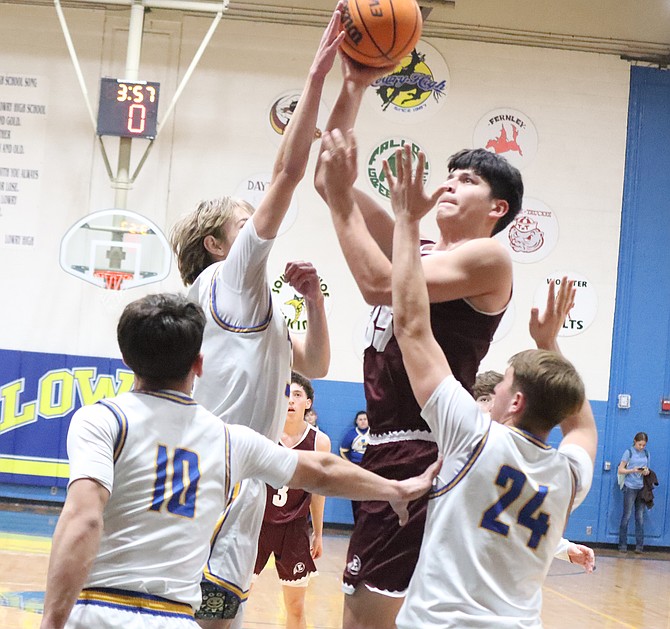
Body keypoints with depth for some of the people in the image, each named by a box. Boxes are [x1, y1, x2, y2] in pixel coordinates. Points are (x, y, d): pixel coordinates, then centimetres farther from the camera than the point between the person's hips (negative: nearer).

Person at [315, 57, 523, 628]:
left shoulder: (488, 257, -5)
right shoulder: (420, 252, 17)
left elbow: (379, 284, -20)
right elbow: (328, 180, 12)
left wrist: (342, 197, -14)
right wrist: (353, 87, 4)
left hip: (424, 454, -9)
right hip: (387, 451, 9)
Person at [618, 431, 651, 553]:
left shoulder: (646, 453, 10)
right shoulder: (629, 452, -2)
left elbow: (647, 469, 18)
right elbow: (620, 470, -3)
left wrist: (646, 471, -6)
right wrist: (633, 470, -20)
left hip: (642, 488, 4)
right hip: (630, 487, -4)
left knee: (640, 517, 3)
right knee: (627, 516, -1)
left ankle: (639, 545, 6)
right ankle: (623, 545, 4)